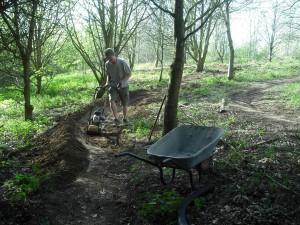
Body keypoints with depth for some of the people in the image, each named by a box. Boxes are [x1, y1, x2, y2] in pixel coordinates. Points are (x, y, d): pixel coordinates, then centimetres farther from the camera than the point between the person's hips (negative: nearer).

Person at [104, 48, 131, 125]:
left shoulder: (122, 62, -17)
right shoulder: (107, 64, -3)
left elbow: (129, 74, -11)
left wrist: (122, 81, -24)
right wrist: (107, 83, -5)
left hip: (123, 86, -2)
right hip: (113, 86, 2)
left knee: (125, 104, 7)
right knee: (112, 101, -22)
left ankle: (125, 118, 30)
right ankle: (116, 119, -17)